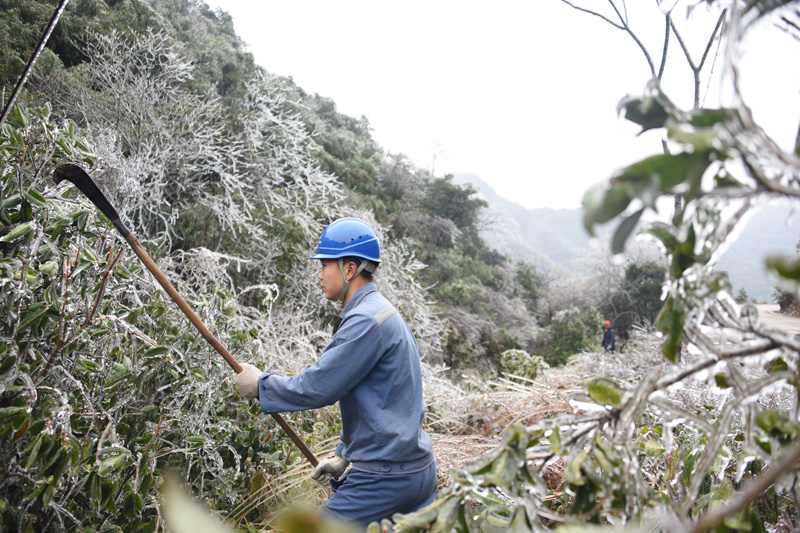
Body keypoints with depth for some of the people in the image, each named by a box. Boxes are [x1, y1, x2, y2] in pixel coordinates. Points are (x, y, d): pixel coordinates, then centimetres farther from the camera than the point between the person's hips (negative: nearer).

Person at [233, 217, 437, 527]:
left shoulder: (366, 320, -19)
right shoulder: (381, 312, 15)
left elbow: (317, 387, -21)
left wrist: (260, 385, -5)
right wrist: (344, 456, 20)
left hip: (385, 478, -10)